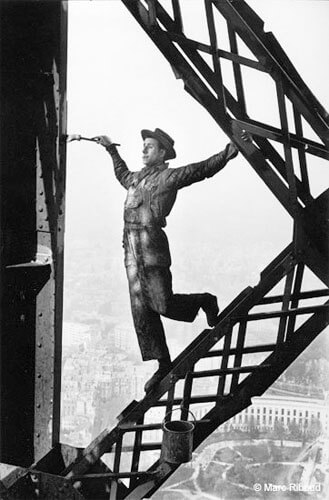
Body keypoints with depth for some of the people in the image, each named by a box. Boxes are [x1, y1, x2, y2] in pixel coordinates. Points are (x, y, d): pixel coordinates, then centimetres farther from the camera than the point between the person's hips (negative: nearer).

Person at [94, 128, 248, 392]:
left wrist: (229, 151, -17)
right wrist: (111, 149, 49)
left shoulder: (170, 177, 1)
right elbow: (122, 174, 45)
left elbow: (204, 168, -7)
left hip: (153, 245, -7)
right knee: (141, 311, 5)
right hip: (132, 250, 7)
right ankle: (164, 365, 15)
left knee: (163, 304, -10)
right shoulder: (136, 177, 22)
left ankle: (205, 301, 21)